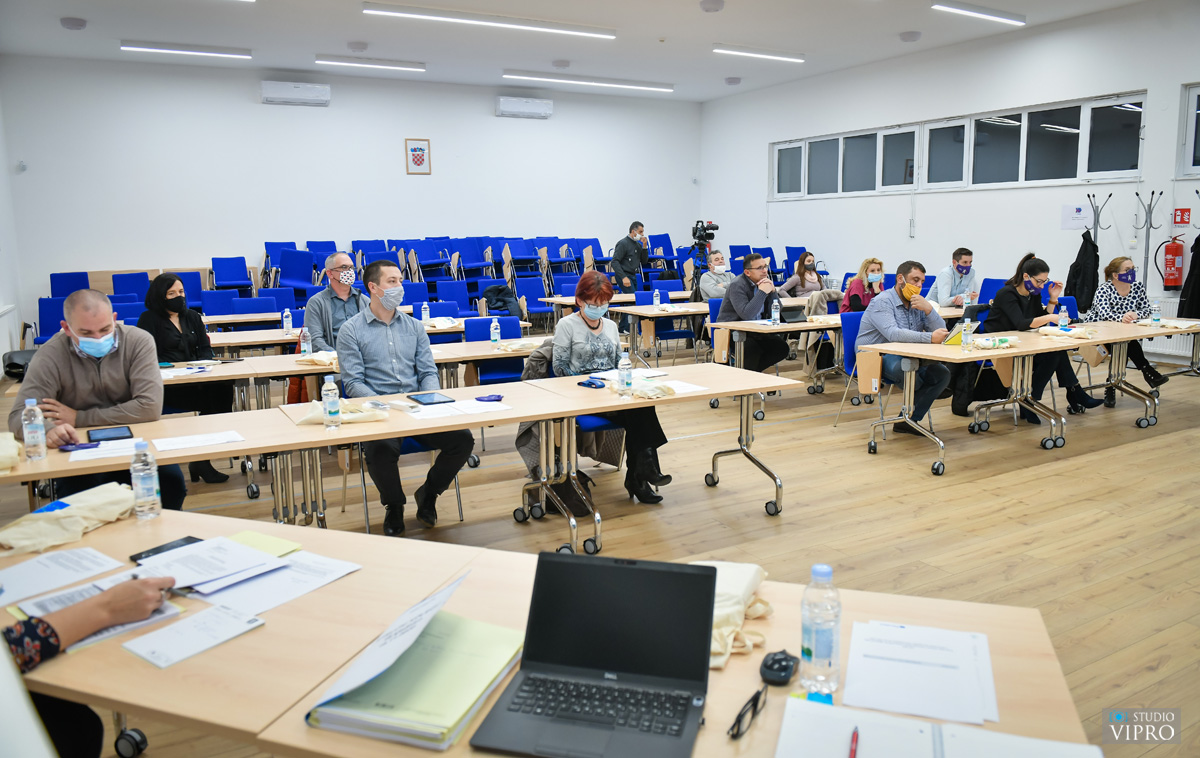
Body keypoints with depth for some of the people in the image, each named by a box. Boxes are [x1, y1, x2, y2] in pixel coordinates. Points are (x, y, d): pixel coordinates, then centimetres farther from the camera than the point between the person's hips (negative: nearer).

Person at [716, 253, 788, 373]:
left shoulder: (764, 282, 7)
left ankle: (751, 372, 2)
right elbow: (747, 315, -31)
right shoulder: (737, 285, -16)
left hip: (754, 331, 8)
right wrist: (762, 292, -26)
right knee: (752, 348, -33)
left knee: (781, 347, -9)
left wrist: (772, 291, -9)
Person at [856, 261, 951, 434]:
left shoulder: (917, 304, 10)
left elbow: (941, 331, 1)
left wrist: (928, 309, -16)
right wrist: (930, 338, -39)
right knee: (902, 366, -38)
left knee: (943, 373, -12)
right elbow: (892, 334, -32)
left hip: (905, 358, 8)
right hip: (874, 358, -8)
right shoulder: (882, 302, -14)